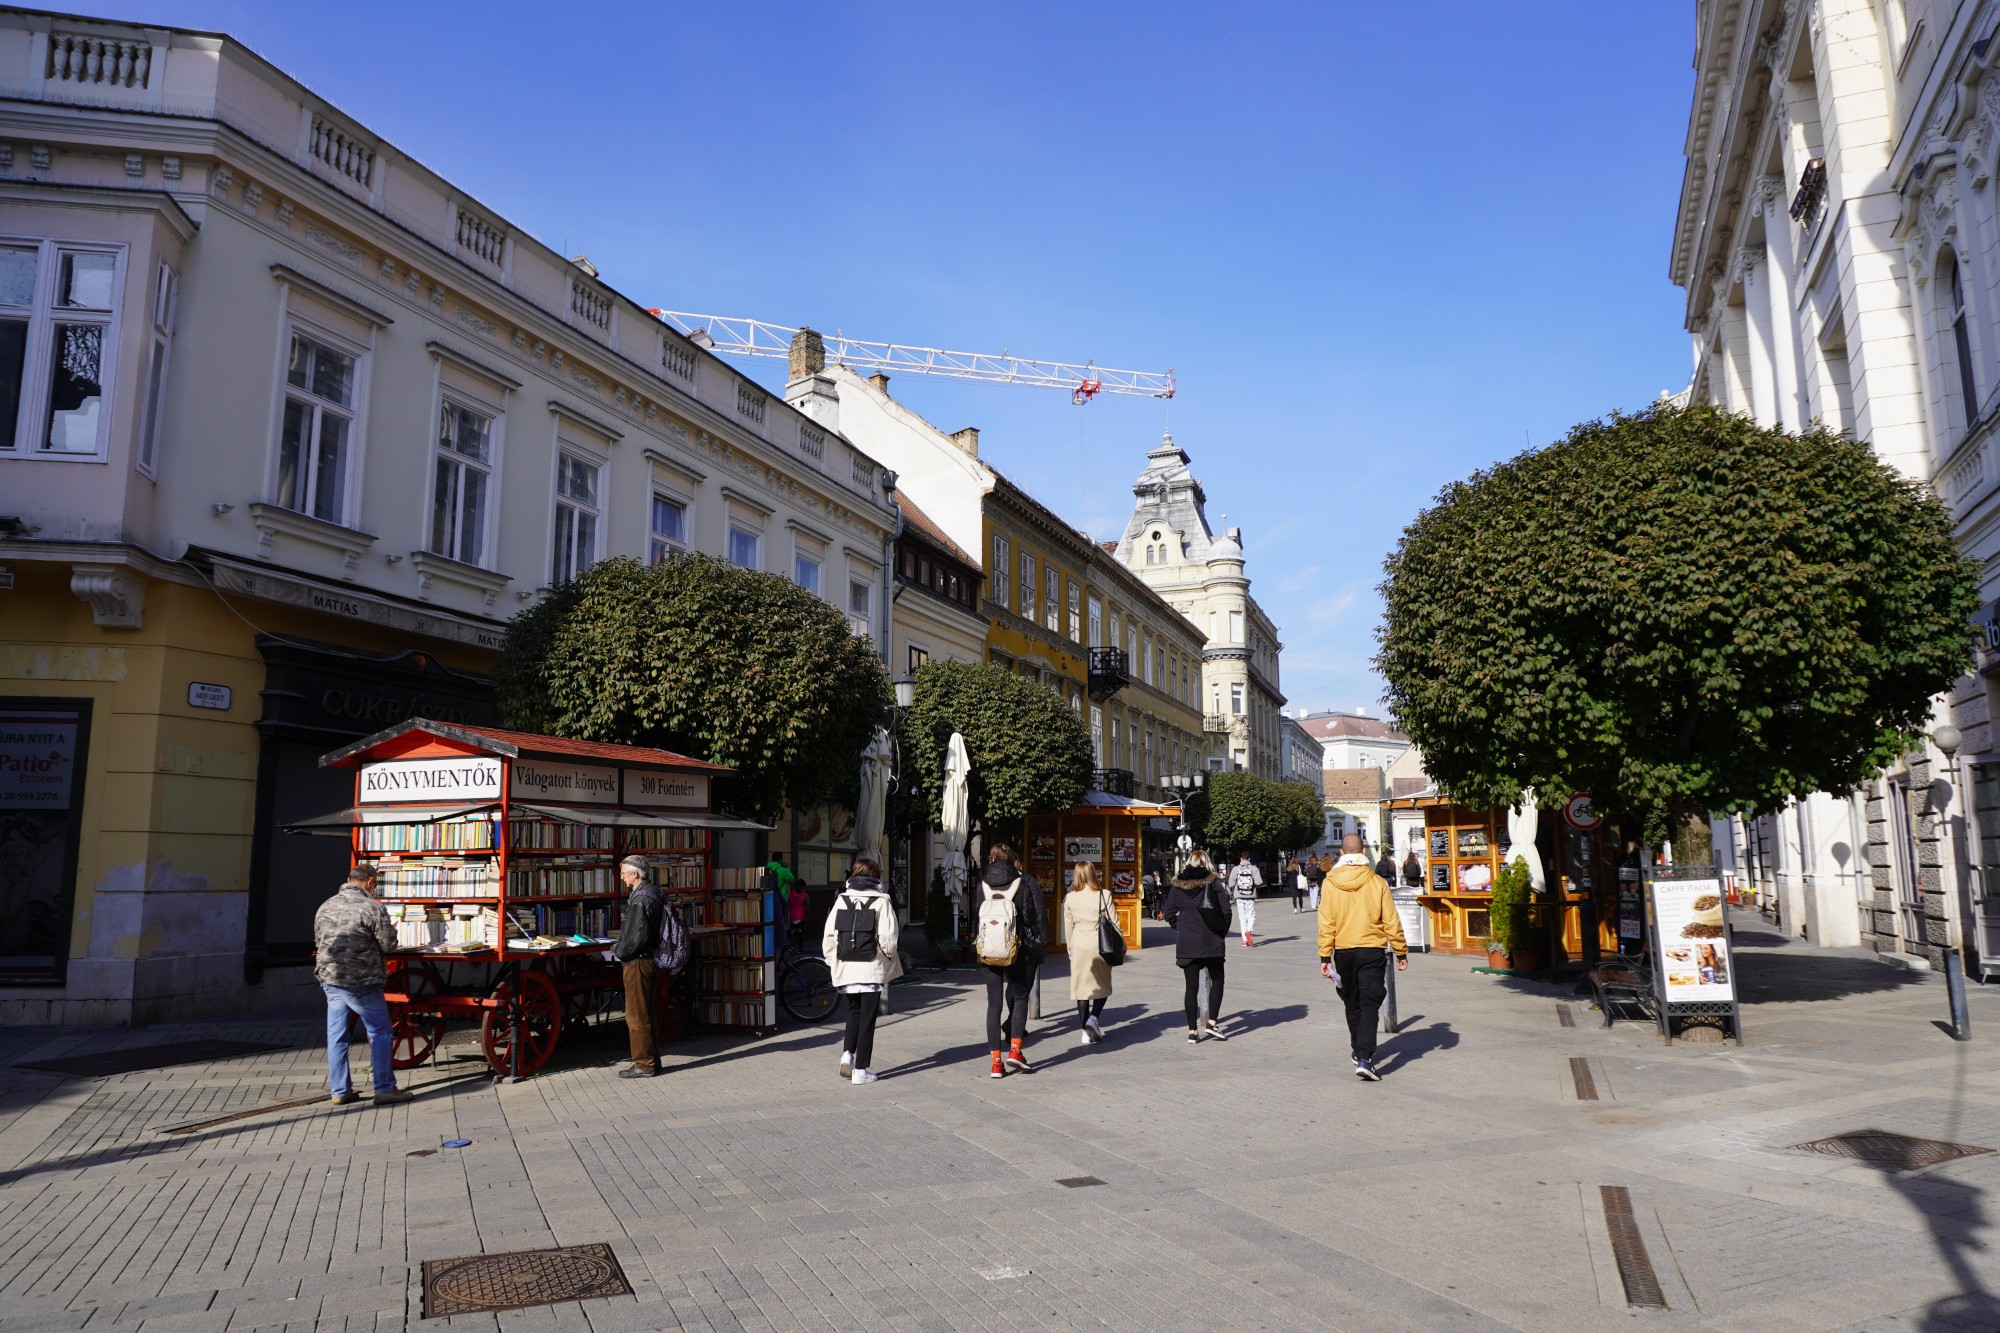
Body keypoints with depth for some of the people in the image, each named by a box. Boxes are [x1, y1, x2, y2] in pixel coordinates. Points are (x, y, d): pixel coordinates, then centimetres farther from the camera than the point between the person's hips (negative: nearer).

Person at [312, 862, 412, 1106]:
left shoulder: (325, 907, 8)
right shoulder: (372, 908, -12)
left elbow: (318, 942, 17)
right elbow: (388, 944, -9)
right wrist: (390, 929, 11)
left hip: (329, 978, 6)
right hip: (361, 981, -6)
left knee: (336, 1035, 11)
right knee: (380, 1033, 4)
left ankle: (339, 1091, 17)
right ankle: (385, 1089, 5)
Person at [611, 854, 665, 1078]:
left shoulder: (641, 899, -19)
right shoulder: (651, 893, 13)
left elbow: (637, 936, -24)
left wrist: (619, 952, -9)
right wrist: (620, 948, 14)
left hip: (637, 963, -10)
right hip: (649, 959, 10)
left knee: (637, 1016, -2)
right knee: (644, 1014, 17)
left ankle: (644, 1064, 4)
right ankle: (651, 1060, 25)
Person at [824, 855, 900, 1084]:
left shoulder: (842, 899, 3)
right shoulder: (881, 901, -7)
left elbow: (829, 934, 1)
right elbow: (888, 936, -12)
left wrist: (832, 961, 11)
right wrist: (889, 956, 6)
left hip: (846, 967, 3)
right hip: (873, 969, -3)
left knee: (854, 1012, 21)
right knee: (867, 1018, 5)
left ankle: (847, 1055, 4)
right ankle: (861, 1070, 6)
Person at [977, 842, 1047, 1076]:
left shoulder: (983, 884, 3)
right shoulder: (1026, 881, -3)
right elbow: (1039, 914, -3)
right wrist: (1043, 942, 6)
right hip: (1021, 949, -2)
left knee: (994, 1004, 6)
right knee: (1020, 997, 14)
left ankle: (996, 1061, 5)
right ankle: (1015, 1049, 0)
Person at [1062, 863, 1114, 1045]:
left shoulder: (1070, 898, -1)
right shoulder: (1104, 895, -7)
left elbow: (1068, 926, 6)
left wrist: (1070, 949, 19)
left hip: (1079, 946, 2)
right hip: (1100, 946, -1)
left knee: (1082, 987, 7)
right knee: (1102, 984, 14)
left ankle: (1086, 1031, 6)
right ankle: (1094, 1018, -6)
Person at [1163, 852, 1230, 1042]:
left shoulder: (1178, 885, 3)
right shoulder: (1213, 884, -4)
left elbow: (1168, 914, 0)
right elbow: (1225, 911, -9)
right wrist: (1222, 932, 5)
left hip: (1186, 942, 2)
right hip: (1211, 940, -2)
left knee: (1191, 986, 6)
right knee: (1216, 981, 14)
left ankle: (1192, 1031, 6)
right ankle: (1212, 1022, 3)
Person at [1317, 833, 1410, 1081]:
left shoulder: (1330, 883, -3)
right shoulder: (1377, 882, -5)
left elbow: (1326, 923, -4)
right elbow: (1391, 921, -2)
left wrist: (1325, 956, 0)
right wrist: (1401, 952, 8)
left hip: (1343, 951, 2)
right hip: (1372, 951, -2)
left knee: (1353, 1004, 18)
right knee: (1369, 1005, -2)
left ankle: (1359, 1051, 33)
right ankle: (1365, 1059, -15)